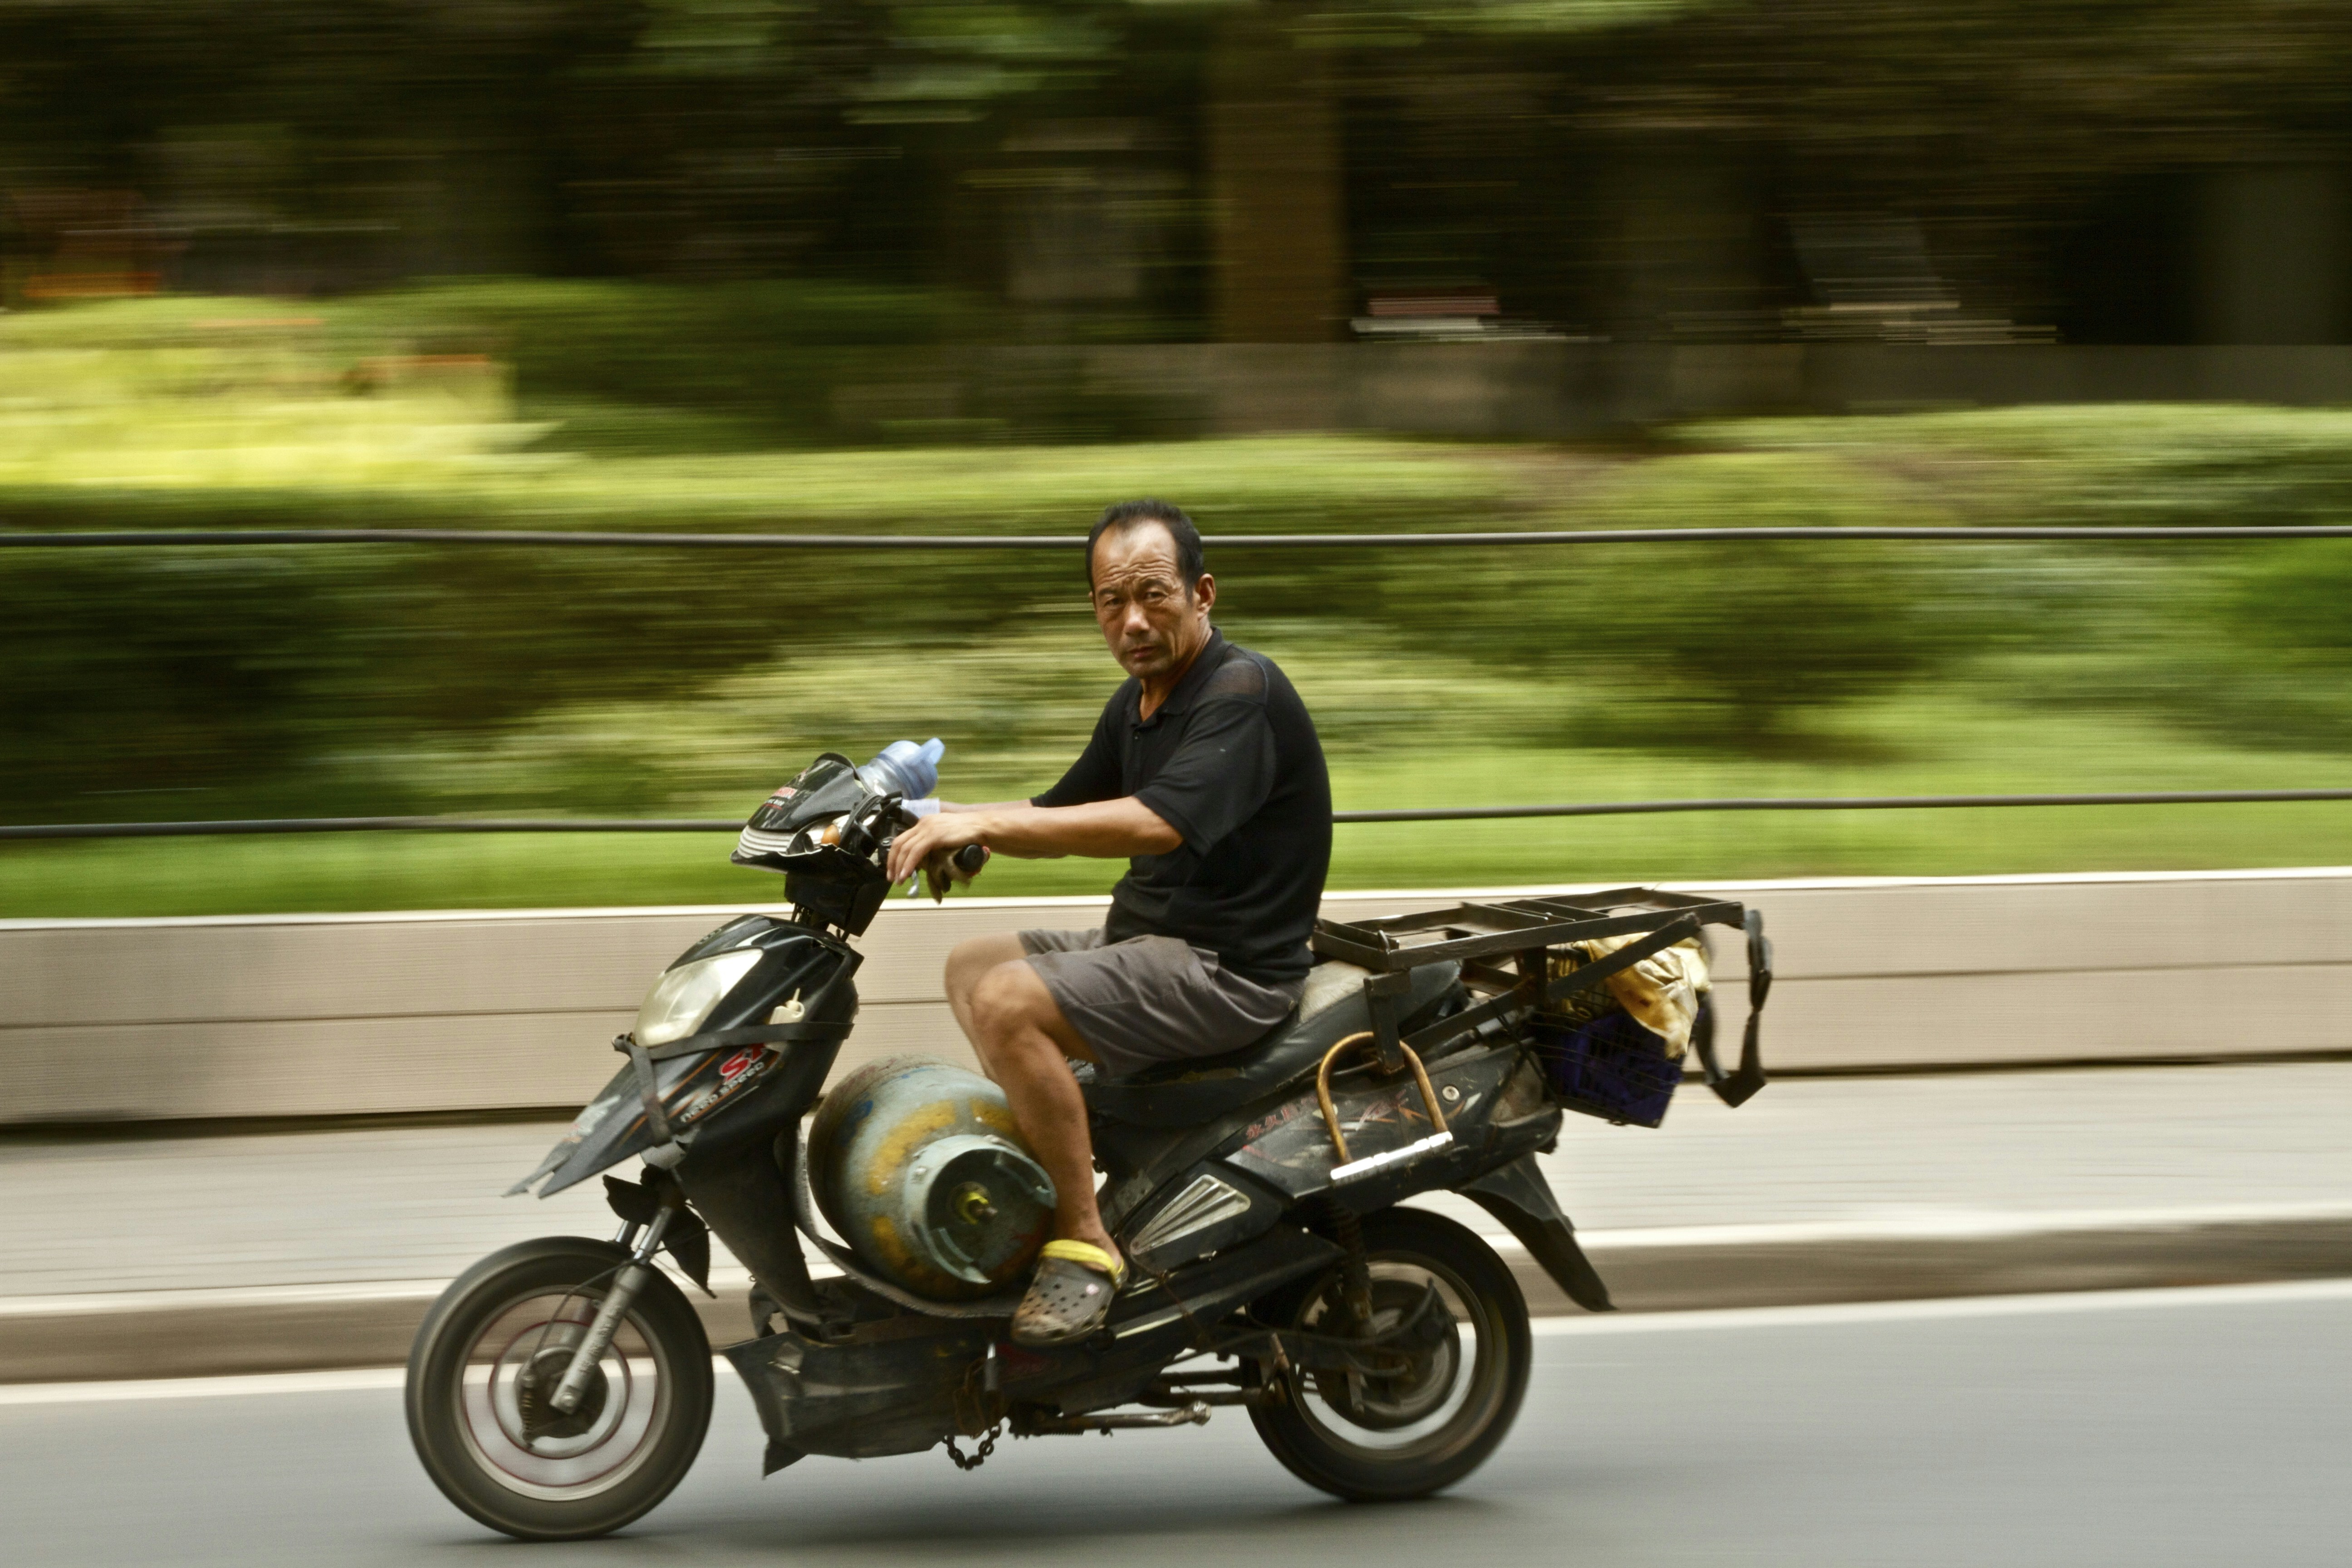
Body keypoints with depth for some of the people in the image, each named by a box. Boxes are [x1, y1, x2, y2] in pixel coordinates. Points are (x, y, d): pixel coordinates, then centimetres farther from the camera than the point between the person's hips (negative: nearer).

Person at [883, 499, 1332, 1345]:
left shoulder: (1242, 691, -18)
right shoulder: (1137, 703, 13)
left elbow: (1159, 823, -32)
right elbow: (1062, 815, 26)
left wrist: (986, 824, -33)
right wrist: (945, 821, 9)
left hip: (1230, 970, -10)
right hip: (1148, 941, 10)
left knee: (1009, 1003, -25)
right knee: (970, 965, 20)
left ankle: (1084, 1242, -20)